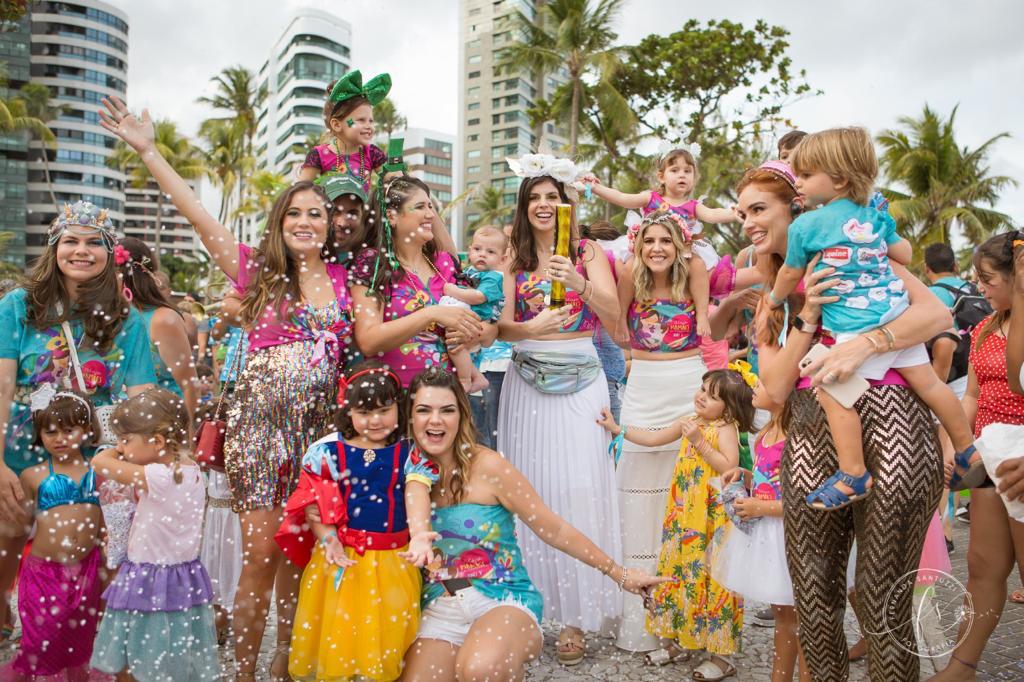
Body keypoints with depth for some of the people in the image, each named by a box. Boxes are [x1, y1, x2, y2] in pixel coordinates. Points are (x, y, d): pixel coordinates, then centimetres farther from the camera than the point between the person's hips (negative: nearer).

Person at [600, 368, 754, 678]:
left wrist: (699, 441, -24)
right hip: (685, 516, 8)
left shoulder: (726, 429, -13)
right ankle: (679, 640, 29)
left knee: (713, 578, -2)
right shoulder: (689, 422, 9)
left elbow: (729, 467, -24)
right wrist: (617, 428, 15)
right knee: (681, 572, 15)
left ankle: (721, 654, 11)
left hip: (714, 517, -8)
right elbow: (653, 438, 17)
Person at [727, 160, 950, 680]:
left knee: (883, 605, -3)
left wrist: (864, 345, -21)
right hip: (813, 438, 4)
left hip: (888, 422, -4)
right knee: (814, 599, 5)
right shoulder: (773, 298, 18)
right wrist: (807, 317, -7)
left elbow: (937, 313, -6)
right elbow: (776, 387, 4)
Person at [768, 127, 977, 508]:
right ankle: (968, 452, 30)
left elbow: (789, 276, 7)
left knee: (833, 395, -4)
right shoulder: (874, 216, 11)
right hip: (899, 316, 8)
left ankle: (854, 476, -4)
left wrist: (773, 300, 27)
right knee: (928, 382, 16)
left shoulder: (805, 226, -5)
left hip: (858, 329, -8)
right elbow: (905, 255, 19)